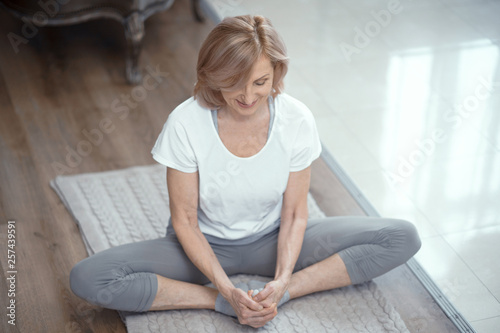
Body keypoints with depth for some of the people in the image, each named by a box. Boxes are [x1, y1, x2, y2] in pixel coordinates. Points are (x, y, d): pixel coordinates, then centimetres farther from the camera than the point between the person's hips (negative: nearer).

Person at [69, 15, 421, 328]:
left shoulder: (297, 120, -17)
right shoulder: (186, 124, -22)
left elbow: (294, 214, -9)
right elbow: (185, 220, -14)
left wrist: (281, 282, -25)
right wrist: (227, 290, -25)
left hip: (271, 241, 2)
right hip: (205, 246, -1)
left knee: (403, 238, -15)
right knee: (87, 278, -26)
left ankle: (275, 293, -21)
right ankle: (224, 302, -19)